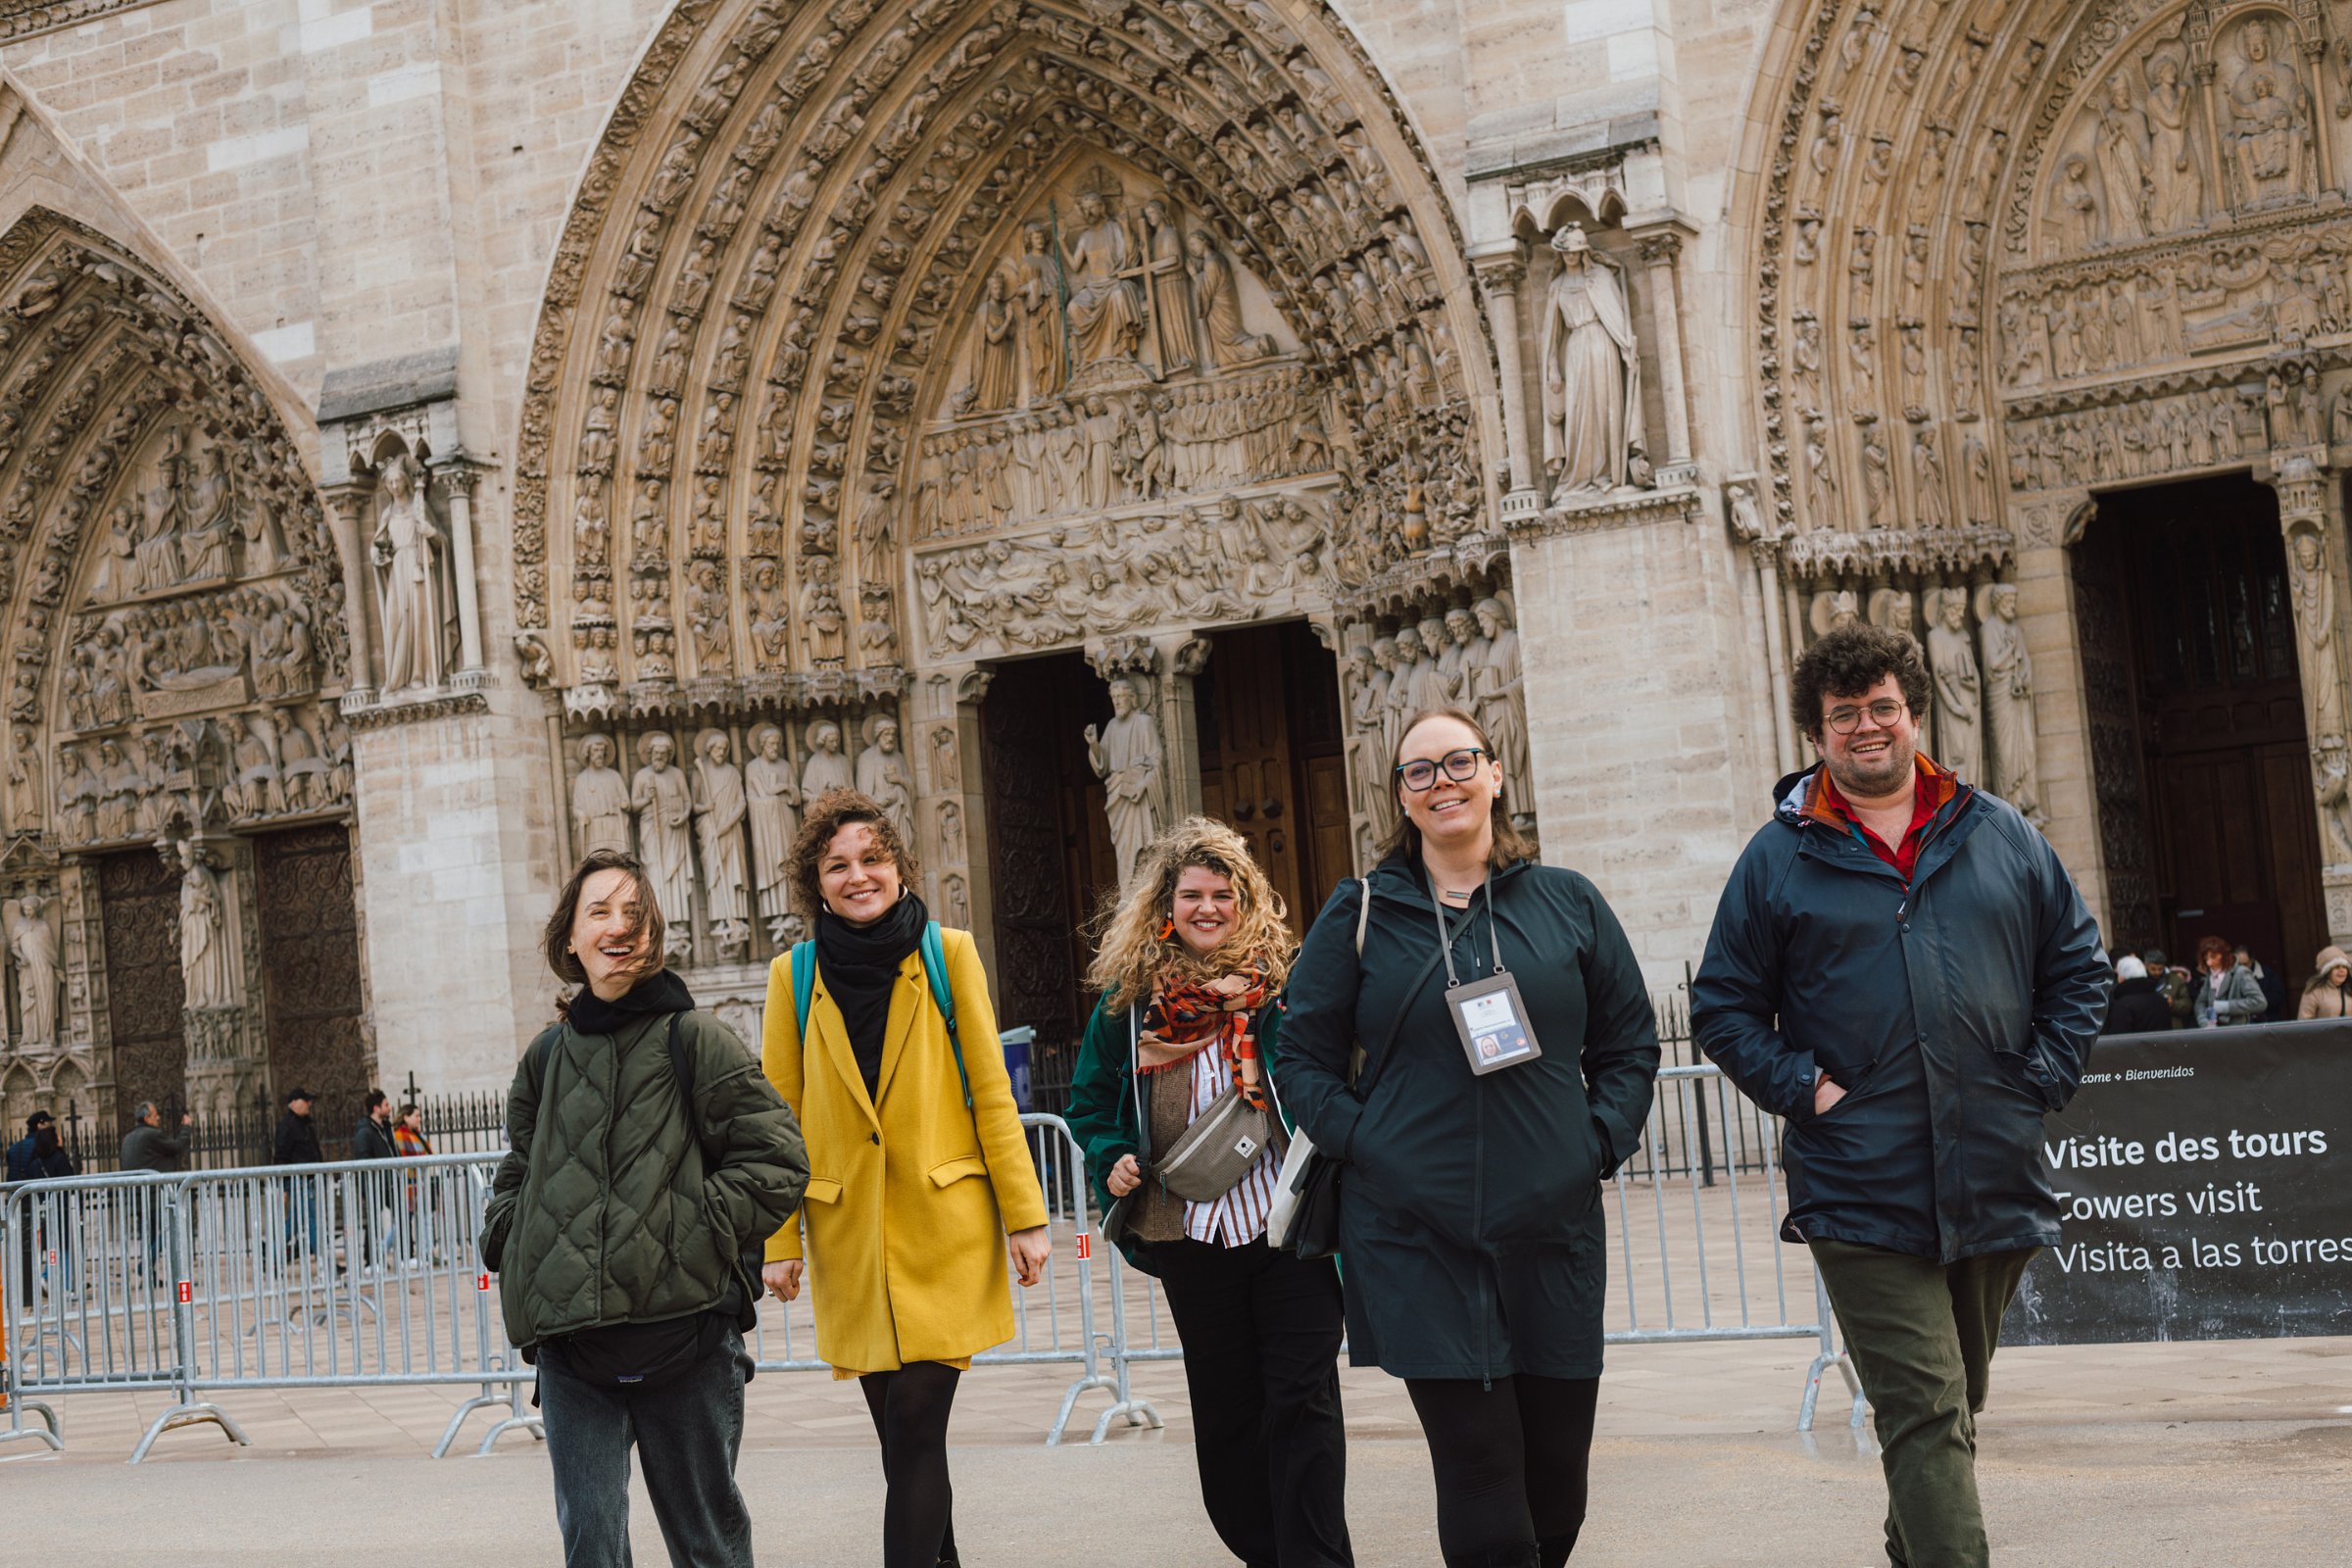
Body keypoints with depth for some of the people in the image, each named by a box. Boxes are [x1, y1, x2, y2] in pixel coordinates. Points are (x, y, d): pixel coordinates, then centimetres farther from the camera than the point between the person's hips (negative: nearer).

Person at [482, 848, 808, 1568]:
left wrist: (700, 1230, -13)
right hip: (569, 1342, 3)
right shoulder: (547, 1055, 12)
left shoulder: (694, 1038, -1)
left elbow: (778, 1158, -4)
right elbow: (518, 1171, 26)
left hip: (683, 1329, -3)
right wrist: (507, 1242, 8)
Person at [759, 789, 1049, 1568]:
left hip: (944, 1228, -2)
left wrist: (1025, 1214, -1)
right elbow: (780, 1117, 6)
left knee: (915, 1427, -10)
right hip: (849, 1236, 2)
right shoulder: (793, 975, 5)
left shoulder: (949, 954, 2)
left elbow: (990, 1093, 3)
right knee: (903, 1437, 7)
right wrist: (779, 1240, 1)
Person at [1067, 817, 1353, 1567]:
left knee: (1302, 1400, -4)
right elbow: (1090, 1099, 15)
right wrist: (1110, 1160, -2)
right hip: (1189, 1235, 3)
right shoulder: (1130, 998, 7)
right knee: (1225, 1410, 11)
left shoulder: (1283, 981, 1)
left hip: (1288, 1223, -2)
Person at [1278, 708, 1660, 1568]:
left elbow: (1631, 1043, 13)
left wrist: (1600, 1143, 1)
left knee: (1557, 1483, 9)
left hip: (1554, 1229, 2)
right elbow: (1303, 1055, 7)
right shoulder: (1360, 913, 3)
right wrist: (1361, 1144, -6)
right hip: (1416, 1238, -2)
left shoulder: (1568, 902, 8)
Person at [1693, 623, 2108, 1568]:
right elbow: (1723, 1007, 4)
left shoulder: (1999, 835, 9)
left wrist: (2043, 1080, 1)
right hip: (1862, 1196, -3)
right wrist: (1802, 1090, -9)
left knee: (1950, 1408, 19)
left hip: (1995, 1187, 4)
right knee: (1928, 1415, -10)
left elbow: (2077, 964, 13)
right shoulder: (1780, 857, 2)